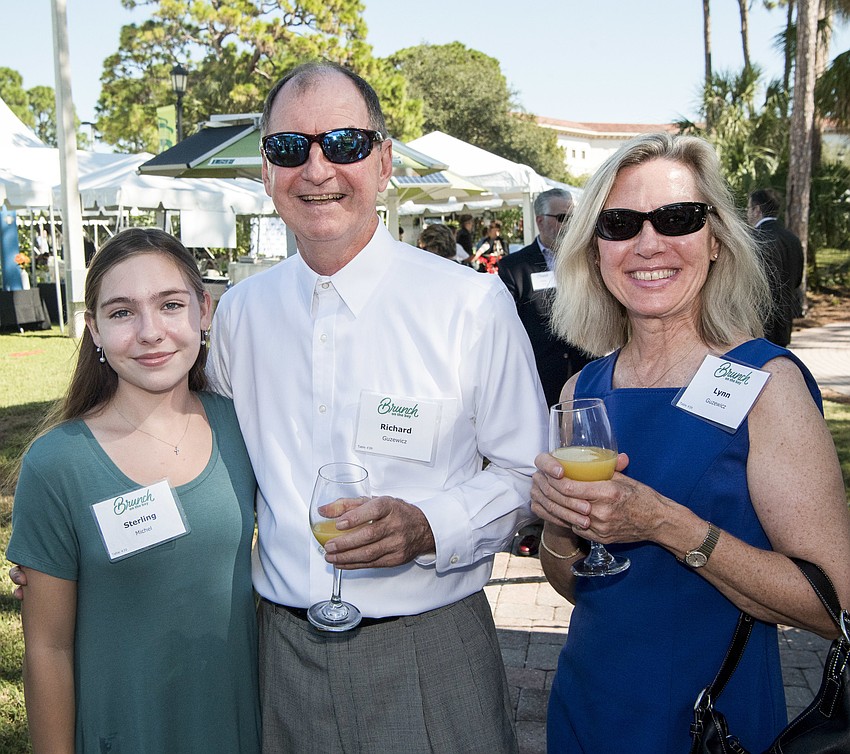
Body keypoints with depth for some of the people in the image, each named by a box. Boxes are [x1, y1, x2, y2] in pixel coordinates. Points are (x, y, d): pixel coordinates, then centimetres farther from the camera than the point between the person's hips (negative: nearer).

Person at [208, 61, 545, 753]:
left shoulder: (472, 303, -10)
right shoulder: (239, 311, 1)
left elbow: (528, 473, -4)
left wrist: (430, 527, -21)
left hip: (428, 656, -2)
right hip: (281, 650, 3)